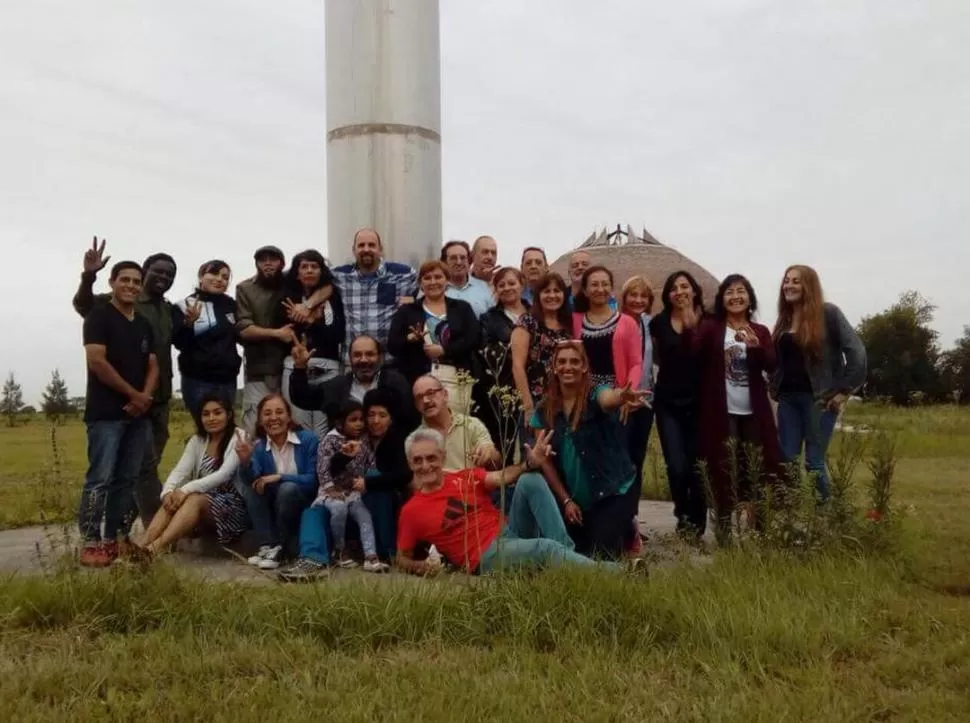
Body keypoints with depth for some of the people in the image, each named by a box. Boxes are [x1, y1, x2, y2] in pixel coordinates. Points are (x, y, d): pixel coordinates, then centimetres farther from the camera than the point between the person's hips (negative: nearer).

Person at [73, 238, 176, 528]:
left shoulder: (170, 310, 14)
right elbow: (82, 304, -17)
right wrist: (88, 277, -36)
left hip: (159, 398, 7)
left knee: (147, 465, 12)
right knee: (145, 464, -9)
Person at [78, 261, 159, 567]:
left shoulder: (144, 324, 17)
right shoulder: (99, 316, -3)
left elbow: (153, 366, 15)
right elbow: (97, 361, -13)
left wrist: (145, 397, -5)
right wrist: (133, 394, -11)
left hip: (138, 414, 7)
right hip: (105, 413, -6)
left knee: (126, 479, 7)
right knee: (99, 479, -8)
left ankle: (116, 538, 13)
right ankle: (91, 544, -5)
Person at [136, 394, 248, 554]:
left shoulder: (238, 438, -9)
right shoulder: (197, 440, 9)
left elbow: (223, 475, -22)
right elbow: (180, 470, -5)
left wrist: (187, 489, -32)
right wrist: (168, 491, -27)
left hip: (234, 506, -6)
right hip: (203, 502, 6)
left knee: (194, 499, -33)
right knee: (173, 501, -23)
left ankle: (156, 548, -50)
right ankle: (140, 548, -41)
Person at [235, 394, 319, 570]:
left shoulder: (308, 439, -12)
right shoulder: (258, 447, -2)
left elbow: (314, 480, -16)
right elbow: (250, 478, -20)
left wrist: (279, 477, -23)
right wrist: (245, 461, -41)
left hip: (303, 504, -3)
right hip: (273, 506, 4)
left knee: (288, 488, -32)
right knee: (252, 485, -20)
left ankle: (280, 548, -17)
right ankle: (268, 545, -23)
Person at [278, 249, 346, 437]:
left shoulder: (333, 297, 9)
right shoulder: (288, 298, 9)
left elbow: (339, 335, 1)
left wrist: (311, 322, -9)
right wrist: (311, 320, -8)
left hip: (328, 368, 0)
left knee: (323, 430, -4)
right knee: (299, 427, -2)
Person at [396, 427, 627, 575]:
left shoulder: (466, 476, 13)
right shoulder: (411, 511, 5)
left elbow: (502, 477, -4)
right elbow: (402, 558, 11)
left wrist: (531, 463, -25)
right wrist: (419, 566, -13)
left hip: (510, 533, 5)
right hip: (488, 556, -5)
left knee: (530, 481, -18)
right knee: (545, 548, -31)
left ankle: (565, 551, -21)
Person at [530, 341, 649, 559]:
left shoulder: (595, 394, -13)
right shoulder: (544, 410, -2)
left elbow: (609, 398, -40)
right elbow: (545, 460, 1)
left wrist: (623, 396, -63)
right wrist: (566, 500, -4)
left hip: (615, 491, -4)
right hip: (574, 497, 4)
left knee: (601, 553, -14)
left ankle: (629, 534, 21)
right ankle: (622, 529, 36)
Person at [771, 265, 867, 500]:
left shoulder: (828, 313, -5)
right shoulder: (784, 319, 13)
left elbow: (856, 351, -11)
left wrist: (844, 390, -13)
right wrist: (776, 388, 4)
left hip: (818, 398, -6)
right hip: (788, 398, 6)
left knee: (814, 462, -3)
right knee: (787, 460, 5)